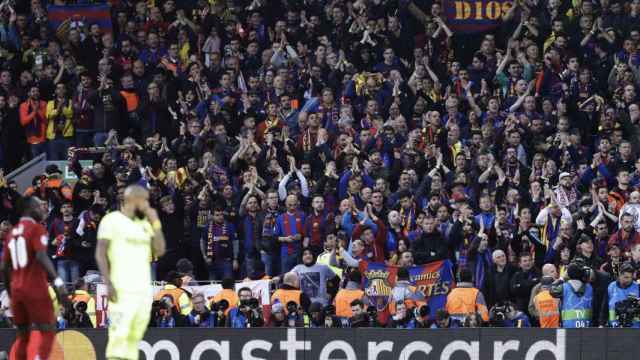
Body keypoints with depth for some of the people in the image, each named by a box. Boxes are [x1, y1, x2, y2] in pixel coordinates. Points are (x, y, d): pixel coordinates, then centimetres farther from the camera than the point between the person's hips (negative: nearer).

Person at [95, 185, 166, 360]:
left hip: (143, 290, 7)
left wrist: (155, 222, 5)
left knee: (134, 338, 5)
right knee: (119, 336, -14)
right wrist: (108, 283, -17)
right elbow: (100, 253, -8)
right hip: (122, 291, -7)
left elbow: (159, 251, 10)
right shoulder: (112, 220, -4)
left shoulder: (145, 224, 16)